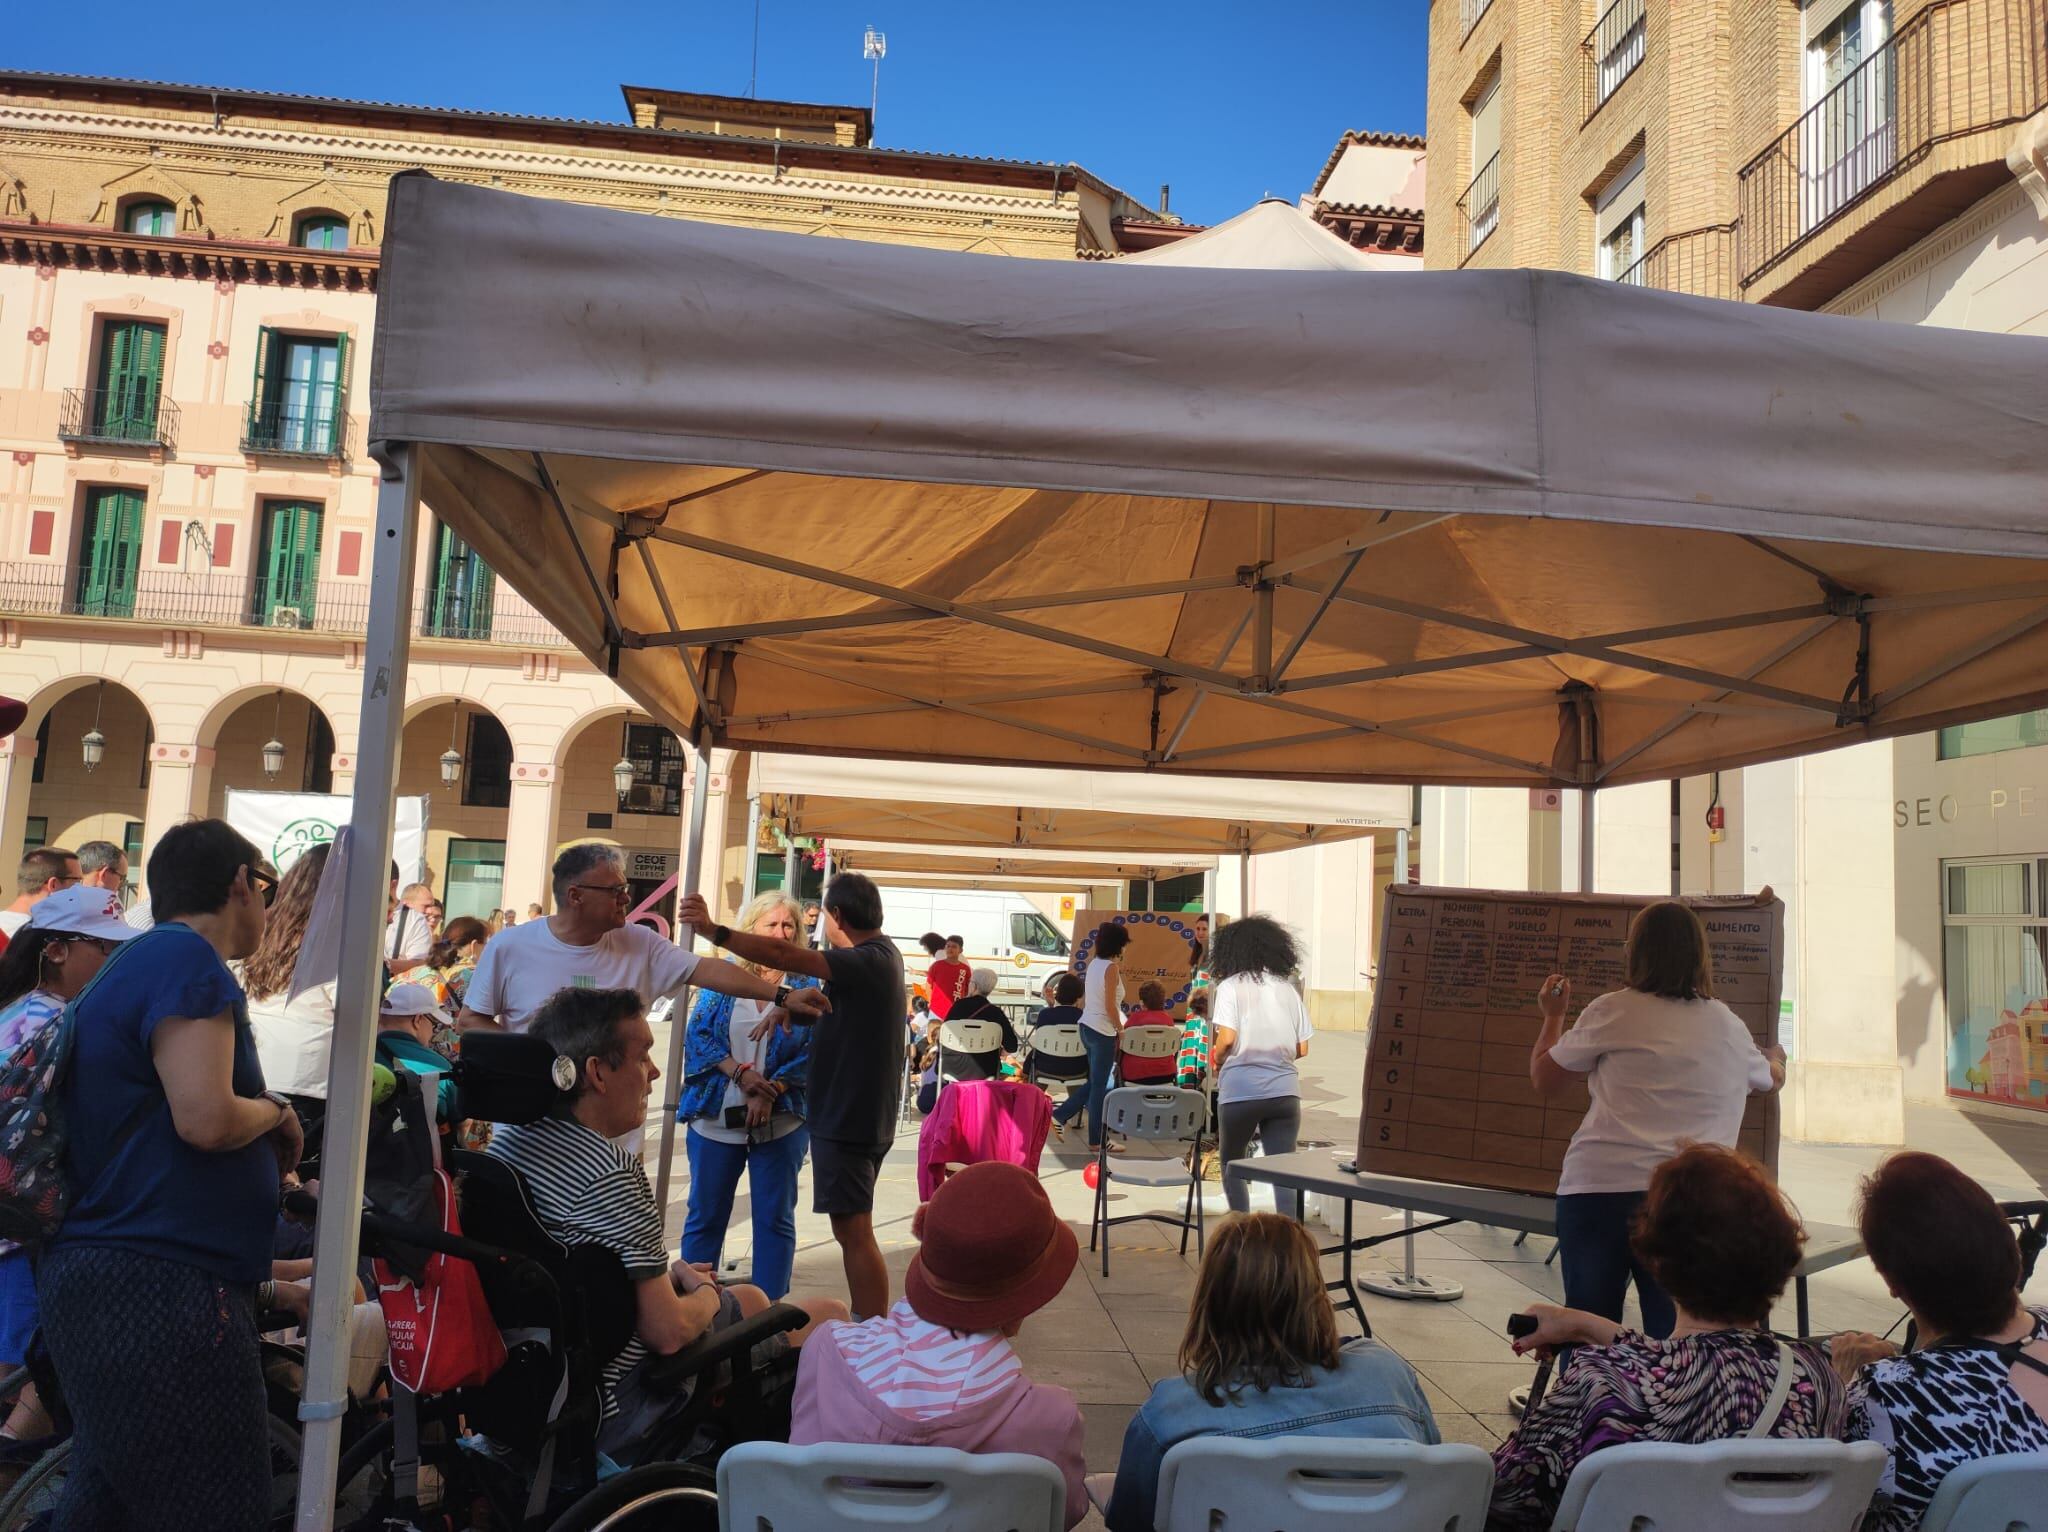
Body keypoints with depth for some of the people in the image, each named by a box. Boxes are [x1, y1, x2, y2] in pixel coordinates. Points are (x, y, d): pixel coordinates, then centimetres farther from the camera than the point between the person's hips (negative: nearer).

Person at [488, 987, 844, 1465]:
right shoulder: (611, 1172, -28)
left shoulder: (507, 1139, 1)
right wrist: (707, 1294, -4)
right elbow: (668, 1331, -25)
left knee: (751, 1298, 27)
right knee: (826, 1318, 0)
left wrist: (668, 1276, 11)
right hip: (619, 1412, -10)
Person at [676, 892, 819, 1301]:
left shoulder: (807, 983, 2)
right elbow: (697, 1034, -2)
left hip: (780, 1121, 0)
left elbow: (812, 1050, -4)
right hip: (715, 1117, 1)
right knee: (704, 1216, 8)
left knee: (775, 1218, 6)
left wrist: (770, 1092, -17)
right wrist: (740, 1073, -16)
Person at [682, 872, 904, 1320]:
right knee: (854, 1228, 20)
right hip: (864, 1113, 10)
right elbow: (827, 998, 14)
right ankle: (866, 1323, 29)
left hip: (847, 1116, -10)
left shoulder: (867, 961, -21)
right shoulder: (882, 955, 11)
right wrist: (788, 1006, -5)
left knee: (854, 1232, -5)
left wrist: (713, 930, -32)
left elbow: (785, 955, -31)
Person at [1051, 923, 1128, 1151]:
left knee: (1095, 1082, 18)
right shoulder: (1111, 967, -15)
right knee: (1099, 1086, 1)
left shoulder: (1093, 964, 9)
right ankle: (1096, 1140, 9)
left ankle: (1060, 1117, 17)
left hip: (1086, 1027, 8)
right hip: (1103, 1031, -8)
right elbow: (1110, 1007, -18)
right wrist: (1121, 1030, -5)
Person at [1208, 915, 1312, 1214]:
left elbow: (1227, 1038, -14)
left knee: (1232, 1164, 18)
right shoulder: (1287, 988, 7)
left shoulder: (1231, 986, -3)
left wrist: (1216, 1062, 6)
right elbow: (1302, 1049, 8)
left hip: (1240, 1090, -2)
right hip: (1284, 1089, 2)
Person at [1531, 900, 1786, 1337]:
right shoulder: (1727, 1027, 12)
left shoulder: (1611, 1012, 0)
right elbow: (1770, 1078, 34)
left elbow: (1543, 1079, 9)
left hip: (1598, 1189, -2)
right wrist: (1777, 1058, 57)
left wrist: (1553, 1015, 26)